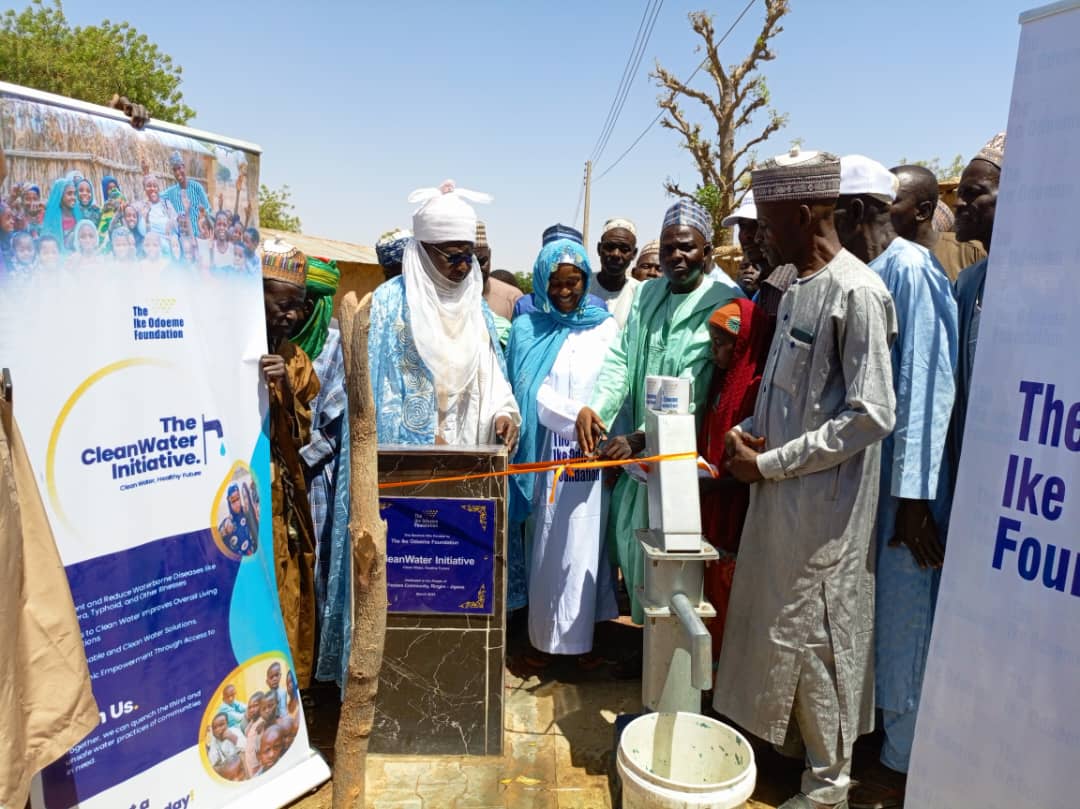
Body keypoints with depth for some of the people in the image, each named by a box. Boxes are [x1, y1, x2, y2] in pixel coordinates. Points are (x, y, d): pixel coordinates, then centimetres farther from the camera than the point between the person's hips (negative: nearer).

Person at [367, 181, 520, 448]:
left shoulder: (476, 304, 10)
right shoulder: (390, 301, -5)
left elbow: (491, 373, 11)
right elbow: (378, 383, -8)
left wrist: (502, 412, -8)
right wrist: (427, 440, -14)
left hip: (469, 448, 5)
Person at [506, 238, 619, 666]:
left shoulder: (605, 326, 7)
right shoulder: (527, 329, 4)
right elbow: (534, 393, -7)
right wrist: (578, 417, -22)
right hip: (545, 453, -1)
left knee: (584, 543, 7)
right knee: (548, 545, 5)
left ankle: (580, 634, 18)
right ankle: (544, 635, 16)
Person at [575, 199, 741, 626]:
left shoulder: (722, 305, -13)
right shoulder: (647, 294, 9)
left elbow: (693, 388, -19)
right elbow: (621, 357, 3)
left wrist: (639, 438, -25)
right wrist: (595, 406, -15)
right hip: (638, 442, 6)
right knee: (628, 527, 14)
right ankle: (644, 622, 33)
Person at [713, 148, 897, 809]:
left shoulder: (856, 293, -16)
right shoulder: (796, 289, 10)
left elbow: (871, 415, -21)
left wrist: (770, 462, -17)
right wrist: (746, 431, 2)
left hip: (824, 505, -8)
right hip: (780, 494, 8)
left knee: (814, 637, 5)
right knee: (771, 623, 17)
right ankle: (779, 736, 38)